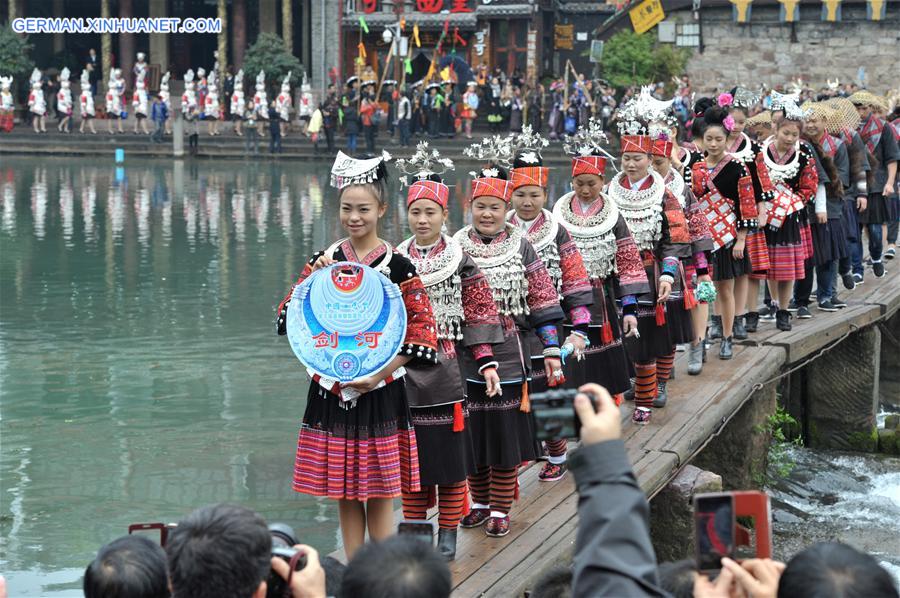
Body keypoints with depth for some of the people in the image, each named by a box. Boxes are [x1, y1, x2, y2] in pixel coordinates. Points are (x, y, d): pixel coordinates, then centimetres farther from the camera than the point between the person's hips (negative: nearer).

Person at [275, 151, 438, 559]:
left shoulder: (398, 268, -7)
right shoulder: (324, 262, 4)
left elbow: (421, 332, -9)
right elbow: (287, 319, 3)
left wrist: (378, 374, -15)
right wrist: (316, 280, -11)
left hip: (380, 392, -4)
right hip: (331, 392, 4)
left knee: (380, 494, 2)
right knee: (345, 495, 10)